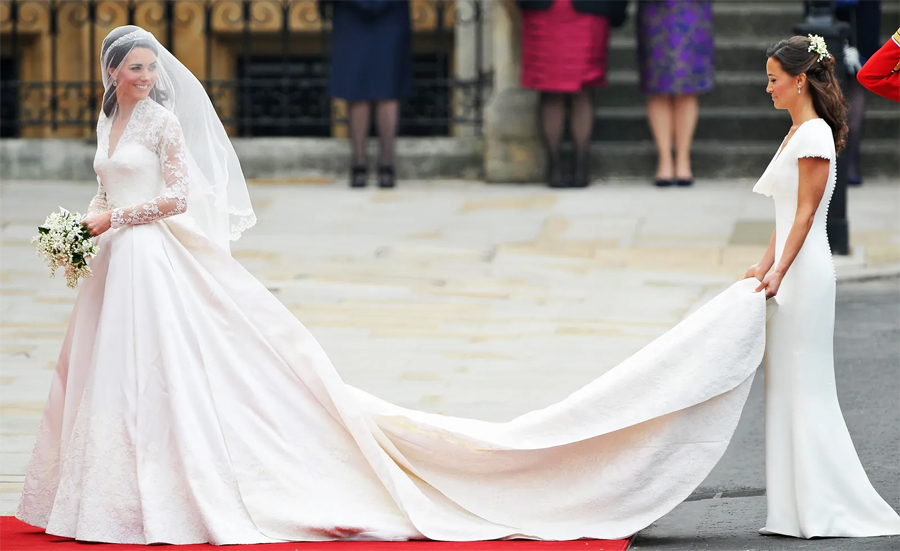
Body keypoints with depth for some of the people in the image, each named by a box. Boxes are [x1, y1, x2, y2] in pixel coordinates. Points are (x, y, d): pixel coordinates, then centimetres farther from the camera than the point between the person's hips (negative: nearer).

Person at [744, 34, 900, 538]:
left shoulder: (814, 134, -13)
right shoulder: (797, 133, 17)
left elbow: (805, 213, -17)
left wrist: (779, 271, -21)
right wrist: (765, 266, 13)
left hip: (805, 270, -10)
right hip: (793, 269, 10)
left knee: (805, 387, -7)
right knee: (790, 387, 9)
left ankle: (823, 511, -5)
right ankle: (801, 511, 10)